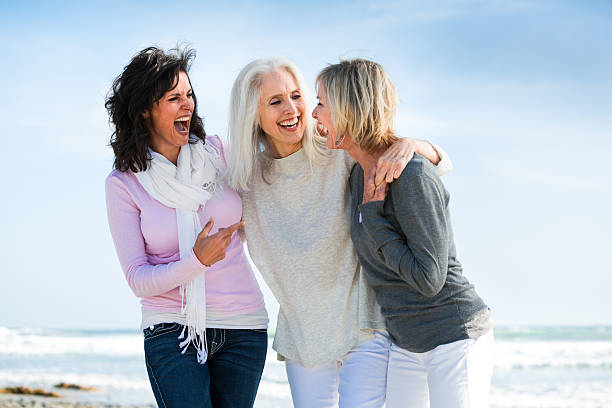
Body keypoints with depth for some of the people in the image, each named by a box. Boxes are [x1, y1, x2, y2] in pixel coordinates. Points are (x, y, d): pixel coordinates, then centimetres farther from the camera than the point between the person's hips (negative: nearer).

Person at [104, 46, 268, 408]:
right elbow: (138, 280, -6)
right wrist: (197, 261, -23)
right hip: (173, 333, -2)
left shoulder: (218, 152, 2)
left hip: (243, 326, 3)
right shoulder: (124, 184, -3)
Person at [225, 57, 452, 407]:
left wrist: (410, 145, -27)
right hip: (301, 336, 4)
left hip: (364, 329, -3)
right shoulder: (248, 178, -1)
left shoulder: (341, 156, -11)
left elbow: (441, 164, -8)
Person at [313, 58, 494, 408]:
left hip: (455, 339, -8)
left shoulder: (413, 176, -20)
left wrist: (373, 218, -17)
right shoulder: (360, 173, 7)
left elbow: (429, 279, -21)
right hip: (405, 344, 8)